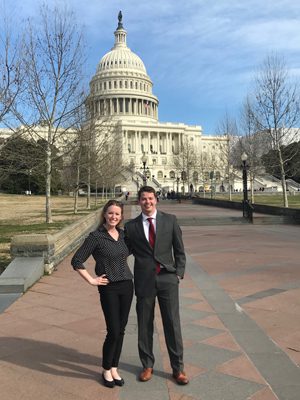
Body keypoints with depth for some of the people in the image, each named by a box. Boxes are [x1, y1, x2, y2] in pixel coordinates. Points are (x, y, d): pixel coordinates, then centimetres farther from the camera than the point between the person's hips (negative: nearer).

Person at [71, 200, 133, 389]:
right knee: (113, 331, -2)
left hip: (127, 285, 5)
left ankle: (114, 368, 28)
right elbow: (76, 261, -11)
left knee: (121, 330, 11)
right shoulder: (96, 236, -11)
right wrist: (91, 280, -10)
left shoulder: (123, 234, 5)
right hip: (109, 288, -5)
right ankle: (106, 370, 21)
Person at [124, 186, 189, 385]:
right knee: (144, 325, 10)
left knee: (173, 323, 5)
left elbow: (179, 250, 6)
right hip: (144, 280, 1)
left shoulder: (170, 220, 3)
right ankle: (147, 365, 29)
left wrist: (179, 273, 0)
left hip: (167, 278, 0)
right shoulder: (131, 226, 3)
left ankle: (178, 368, 20)